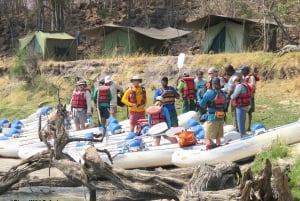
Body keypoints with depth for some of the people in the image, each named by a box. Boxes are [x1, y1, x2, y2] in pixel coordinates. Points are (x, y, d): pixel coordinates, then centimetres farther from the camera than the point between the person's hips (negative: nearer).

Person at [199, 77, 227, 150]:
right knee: (218, 138, 17)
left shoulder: (209, 93, -11)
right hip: (221, 118, 5)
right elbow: (225, 106, 10)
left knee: (208, 138, -1)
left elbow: (202, 104, -4)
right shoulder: (223, 93, 3)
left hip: (212, 118, -5)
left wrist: (199, 96, 10)